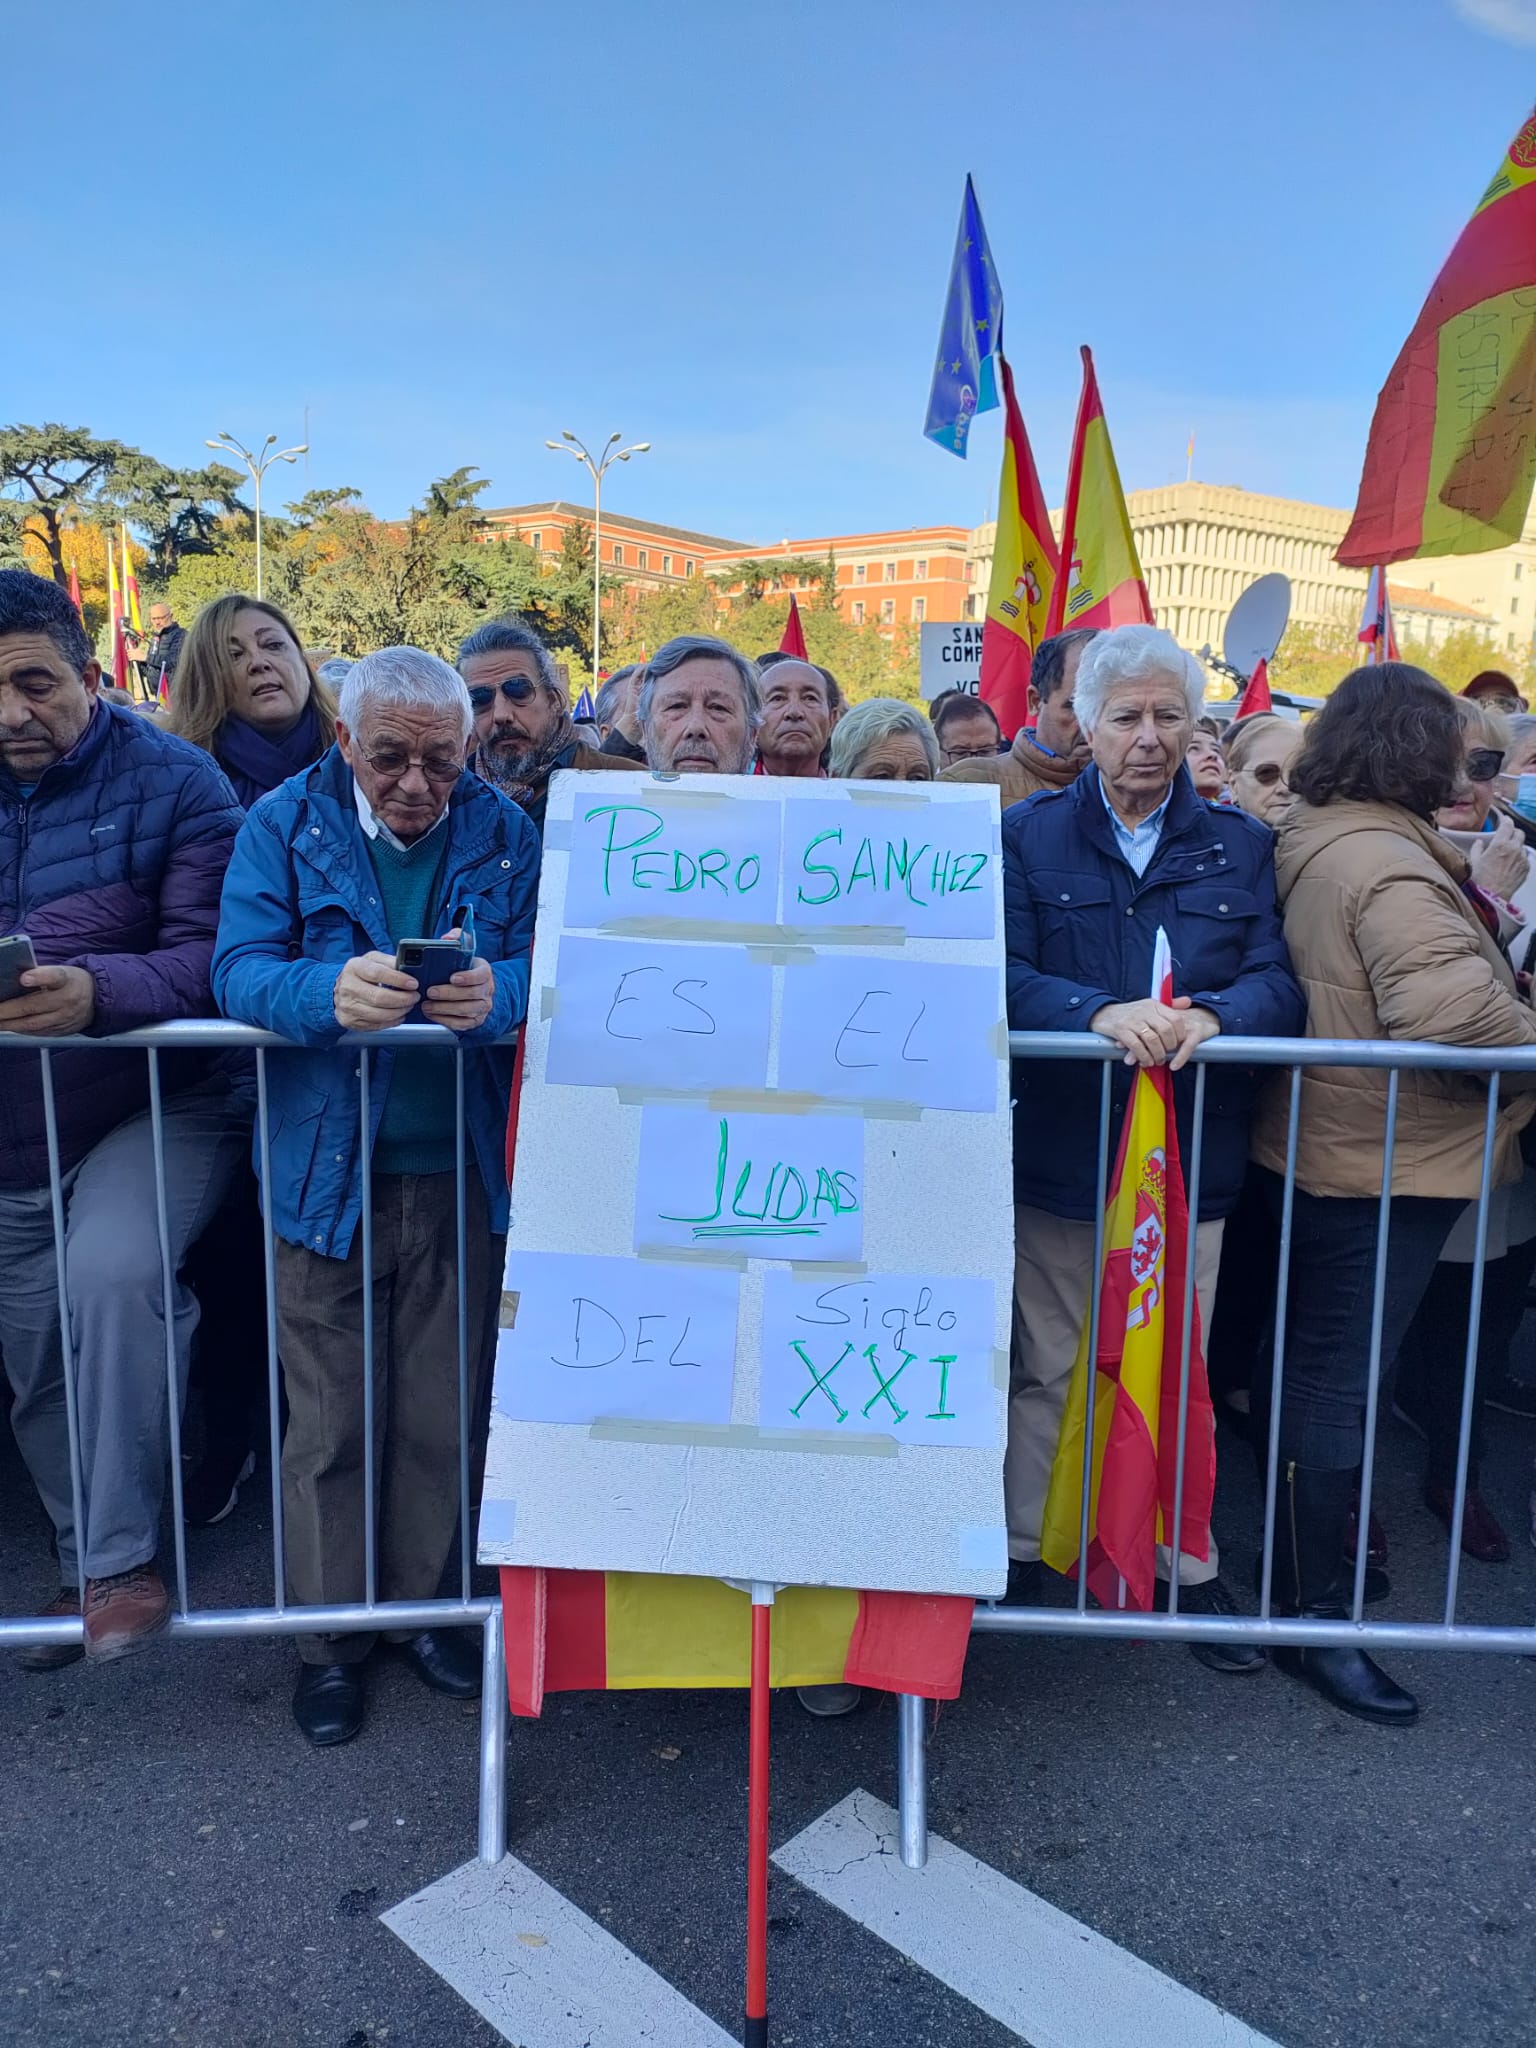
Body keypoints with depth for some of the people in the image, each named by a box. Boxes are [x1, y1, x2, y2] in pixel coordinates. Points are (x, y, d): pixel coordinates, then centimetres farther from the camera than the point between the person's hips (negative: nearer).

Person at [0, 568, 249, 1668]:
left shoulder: (171, 781, -9)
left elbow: (207, 956, -19)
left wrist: (97, 991, -37)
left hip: (153, 1107, -5)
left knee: (113, 1272, -30)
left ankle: (120, 1560, -13)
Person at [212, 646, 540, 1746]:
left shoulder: (503, 830, 2)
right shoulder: (285, 823, 0)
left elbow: (542, 962, -7)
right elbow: (238, 969, -11)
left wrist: (498, 991, -31)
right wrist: (330, 993, -32)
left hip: (461, 1174, 1)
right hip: (325, 1172, -1)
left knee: (441, 1418, 12)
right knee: (330, 1422, 9)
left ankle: (425, 1608, 33)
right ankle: (331, 1639, 28)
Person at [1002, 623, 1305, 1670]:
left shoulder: (1239, 846, 9)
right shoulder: (1029, 835, 3)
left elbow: (1278, 982, -1)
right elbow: (1000, 977, -9)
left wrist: (1209, 1015, -23)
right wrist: (1103, 1012, -26)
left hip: (1193, 1156, 2)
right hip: (1058, 1150, -1)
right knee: (1050, 1371, 11)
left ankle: (1190, 1569, 30)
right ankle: (1024, 1554, 29)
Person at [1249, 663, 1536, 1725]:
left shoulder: (1311, 843, 9)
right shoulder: (1389, 866, -22)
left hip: (1325, 1149, 10)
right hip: (1387, 1163, -10)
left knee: (1307, 1365, 22)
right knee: (1339, 1385, -1)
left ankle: (1315, 1535, 42)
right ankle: (1314, 1617, 11)